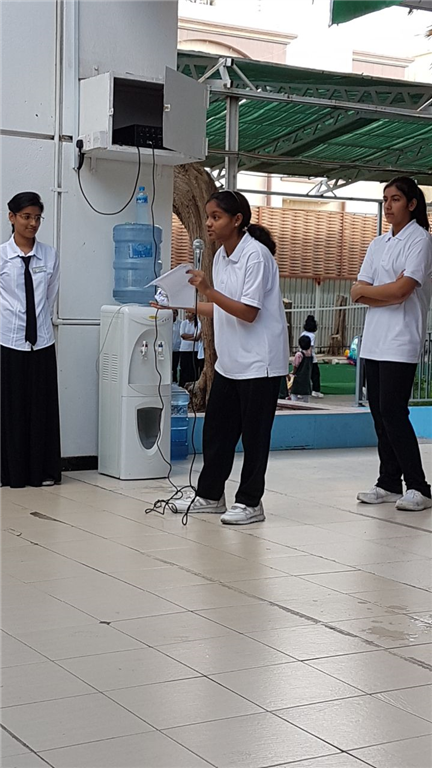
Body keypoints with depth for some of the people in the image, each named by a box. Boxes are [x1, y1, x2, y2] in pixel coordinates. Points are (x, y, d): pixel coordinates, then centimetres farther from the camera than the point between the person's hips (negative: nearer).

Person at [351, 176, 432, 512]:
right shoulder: (378, 244, 17)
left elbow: (402, 288, -16)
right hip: (373, 341, 7)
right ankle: (389, 484, 13)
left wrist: (367, 290, -1)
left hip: (400, 342, -7)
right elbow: (358, 293, 9)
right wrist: (388, 295, -9)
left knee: (393, 412, -11)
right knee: (380, 414, 7)